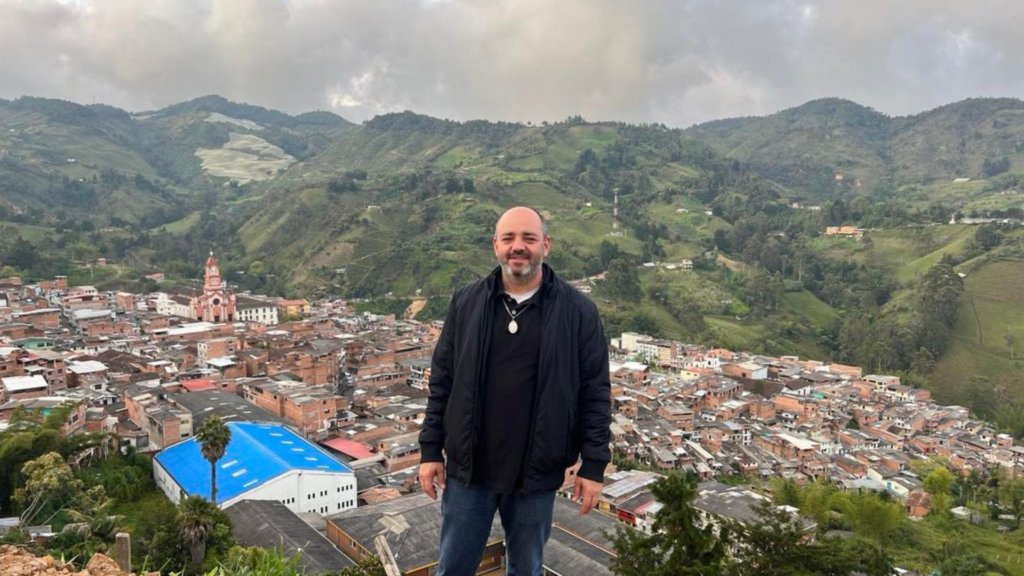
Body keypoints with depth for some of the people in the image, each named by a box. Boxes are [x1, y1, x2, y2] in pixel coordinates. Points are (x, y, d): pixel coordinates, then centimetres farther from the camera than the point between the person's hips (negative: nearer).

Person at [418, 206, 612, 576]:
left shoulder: (578, 311, -7)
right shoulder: (466, 302, -1)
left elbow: (595, 393, -4)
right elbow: (442, 381, 3)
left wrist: (593, 465, -5)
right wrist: (430, 449, 2)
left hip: (536, 472, -1)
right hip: (468, 467, 2)